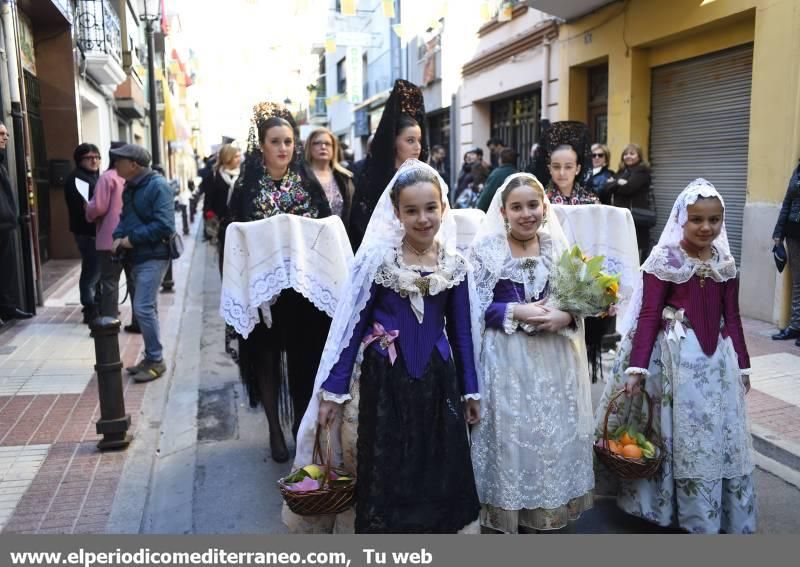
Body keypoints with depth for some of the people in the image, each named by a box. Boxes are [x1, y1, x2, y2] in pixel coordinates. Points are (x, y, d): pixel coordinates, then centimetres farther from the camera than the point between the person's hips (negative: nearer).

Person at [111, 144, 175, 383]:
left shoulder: (158, 186, -15)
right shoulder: (129, 187, 13)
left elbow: (164, 225, -23)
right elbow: (125, 217, 18)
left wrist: (131, 239, -18)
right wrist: (118, 237, -3)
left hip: (153, 256, -9)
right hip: (136, 256, 9)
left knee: (143, 308, -12)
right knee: (146, 308, 13)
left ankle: (156, 360, 0)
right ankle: (151, 357, 23)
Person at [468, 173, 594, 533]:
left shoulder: (558, 246, 6)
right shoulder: (485, 248, -4)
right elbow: (477, 307, -7)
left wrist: (564, 316, -14)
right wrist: (516, 311, -19)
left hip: (553, 358, 4)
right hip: (506, 358, -3)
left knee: (554, 431, 10)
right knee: (509, 432, 3)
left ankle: (550, 506, 30)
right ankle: (508, 509, 21)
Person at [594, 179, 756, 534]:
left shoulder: (726, 264, 6)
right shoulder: (664, 261, -9)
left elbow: (732, 318, 12)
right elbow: (648, 317, -11)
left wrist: (742, 365, 14)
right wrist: (637, 367, -15)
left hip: (717, 358, 5)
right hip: (677, 358, -5)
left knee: (722, 437, 12)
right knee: (681, 434, 5)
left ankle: (726, 517, 30)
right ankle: (689, 516, 22)